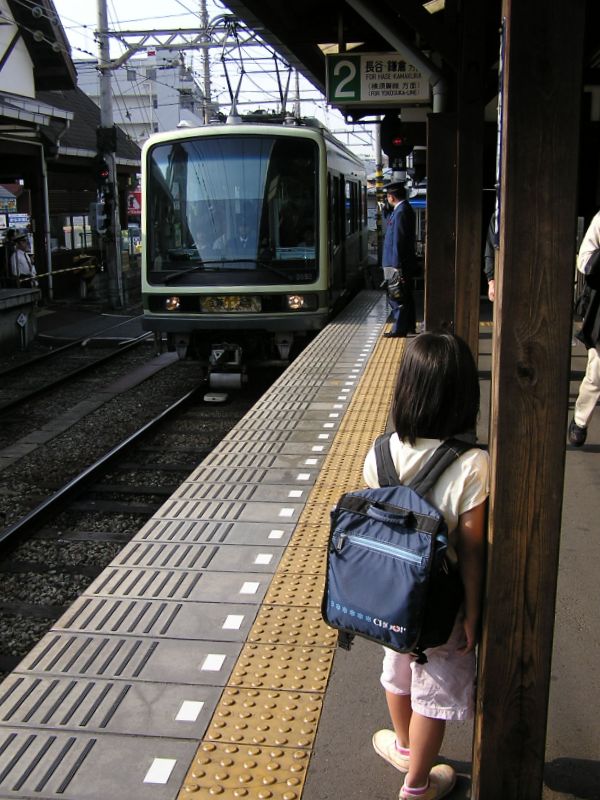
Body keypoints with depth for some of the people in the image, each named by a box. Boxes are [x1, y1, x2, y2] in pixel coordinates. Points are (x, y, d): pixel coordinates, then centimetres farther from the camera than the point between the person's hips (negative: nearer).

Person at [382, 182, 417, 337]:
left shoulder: (401, 212, -19)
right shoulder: (405, 209, 13)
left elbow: (398, 240, -22)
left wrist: (397, 265, -22)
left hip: (397, 264, -10)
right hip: (404, 262, 10)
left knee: (396, 297, -4)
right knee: (405, 295, 17)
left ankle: (399, 329, 1)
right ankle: (409, 326, 26)